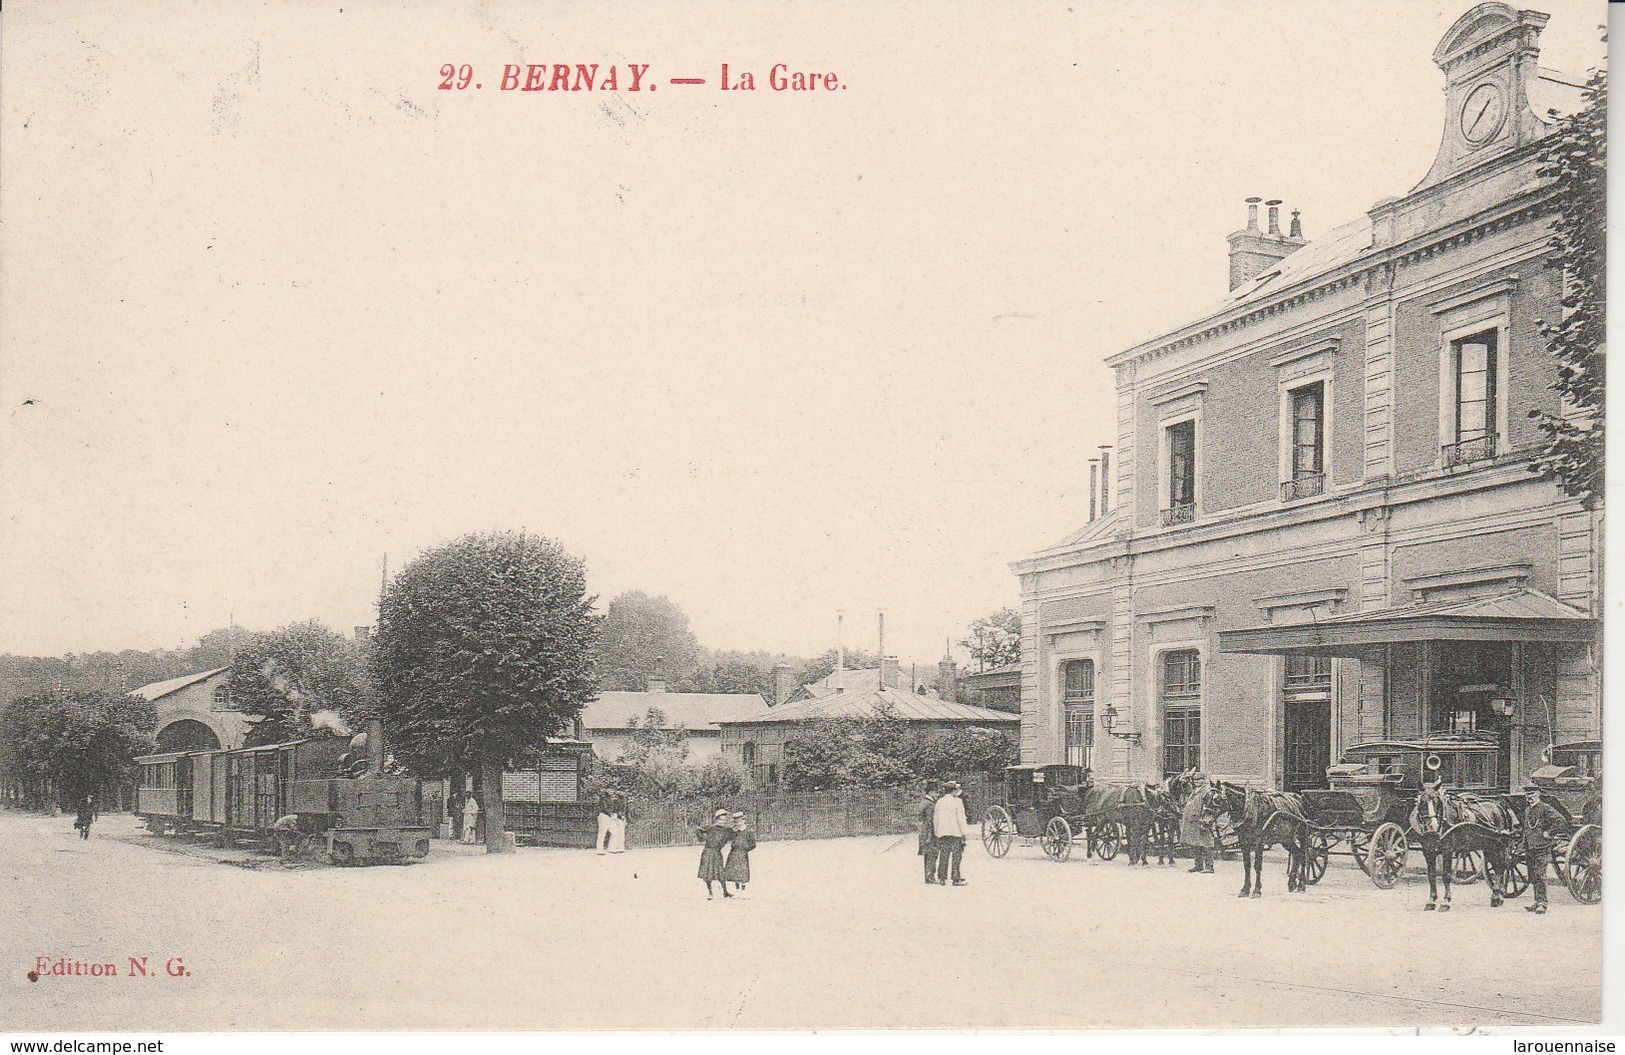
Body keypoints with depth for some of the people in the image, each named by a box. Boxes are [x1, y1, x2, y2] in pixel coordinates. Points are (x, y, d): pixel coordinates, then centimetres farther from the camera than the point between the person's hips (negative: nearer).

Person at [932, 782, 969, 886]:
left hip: (942, 833, 5)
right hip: (955, 832, -5)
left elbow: (935, 819, 12)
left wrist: (937, 833, 19)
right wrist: (964, 832, -6)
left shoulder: (939, 802, 9)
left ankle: (942, 878, 11)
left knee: (944, 855, 10)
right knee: (956, 855, 0)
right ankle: (956, 879, -1)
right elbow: (961, 818, -10)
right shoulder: (957, 802, -7)